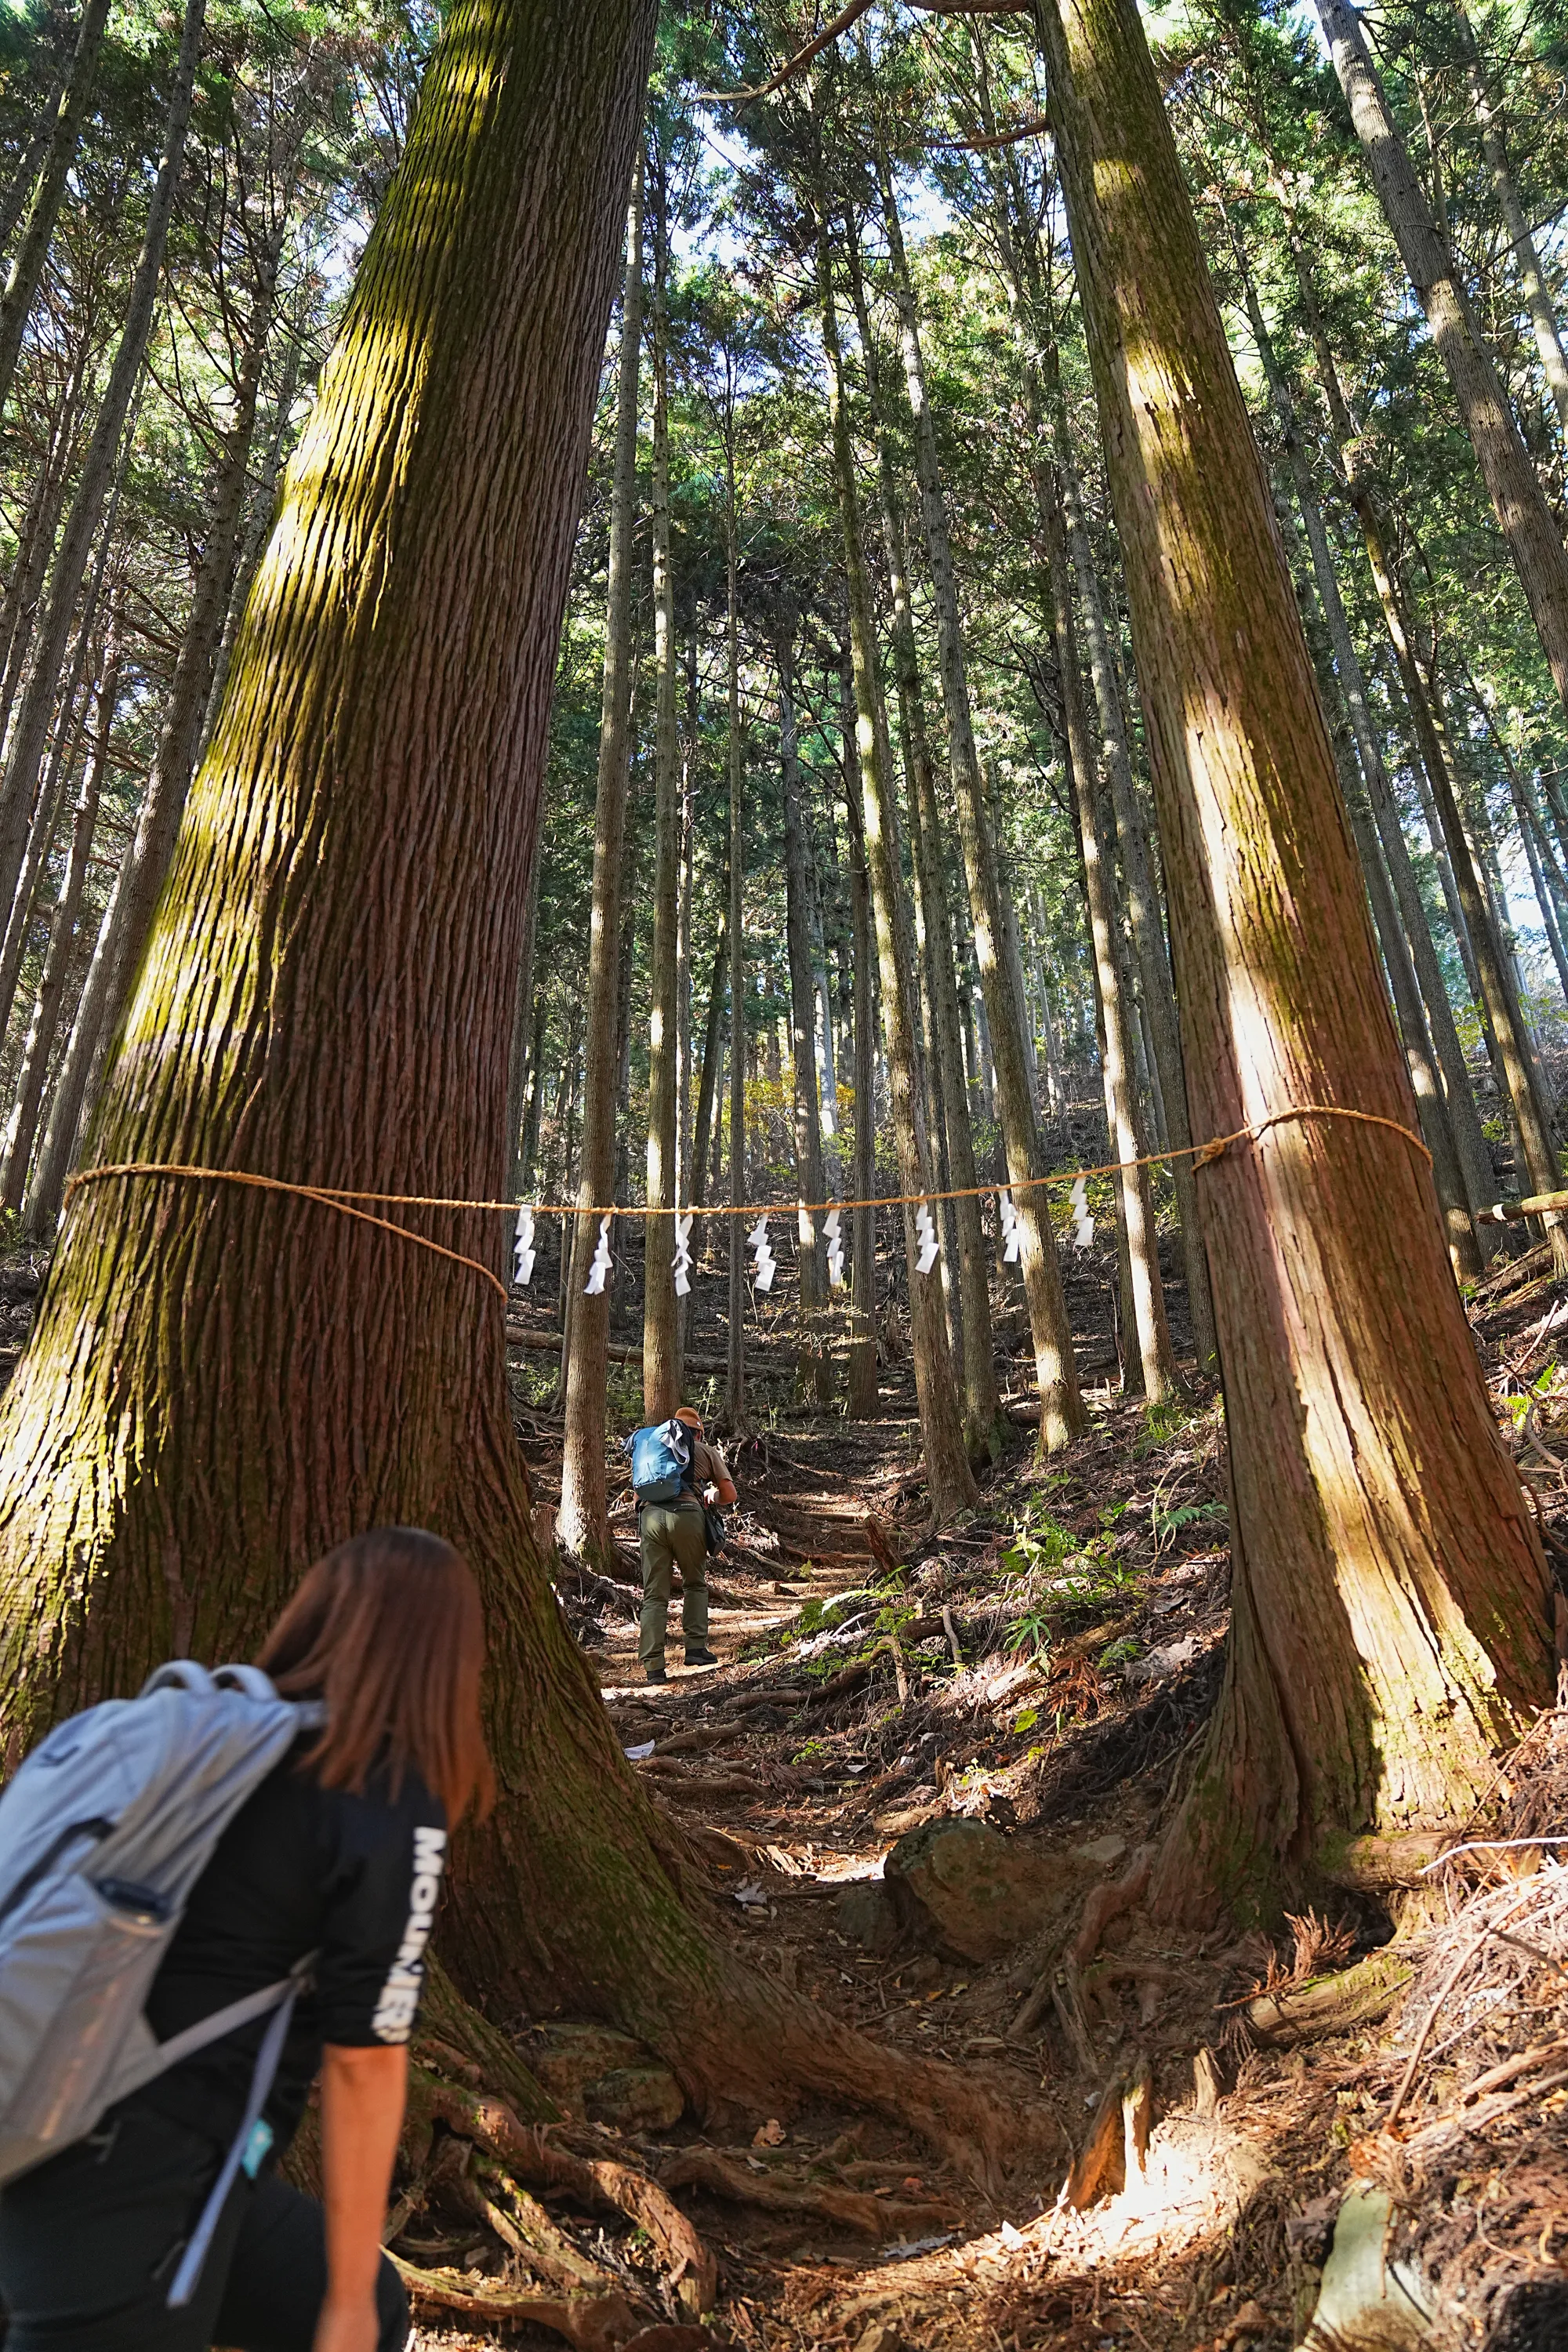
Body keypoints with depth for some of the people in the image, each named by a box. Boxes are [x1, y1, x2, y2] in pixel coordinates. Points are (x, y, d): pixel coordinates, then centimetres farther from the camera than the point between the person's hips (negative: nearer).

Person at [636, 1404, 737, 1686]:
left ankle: (653, 1666, 1)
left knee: (654, 1595, 6)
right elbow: (729, 1495, 21)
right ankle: (695, 1647, 14)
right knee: (695, 1584, 21)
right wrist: (712, 1497, 41)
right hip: (686, 1515, -2)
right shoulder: (707, 1451, 22)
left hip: (650, 1514, 2)